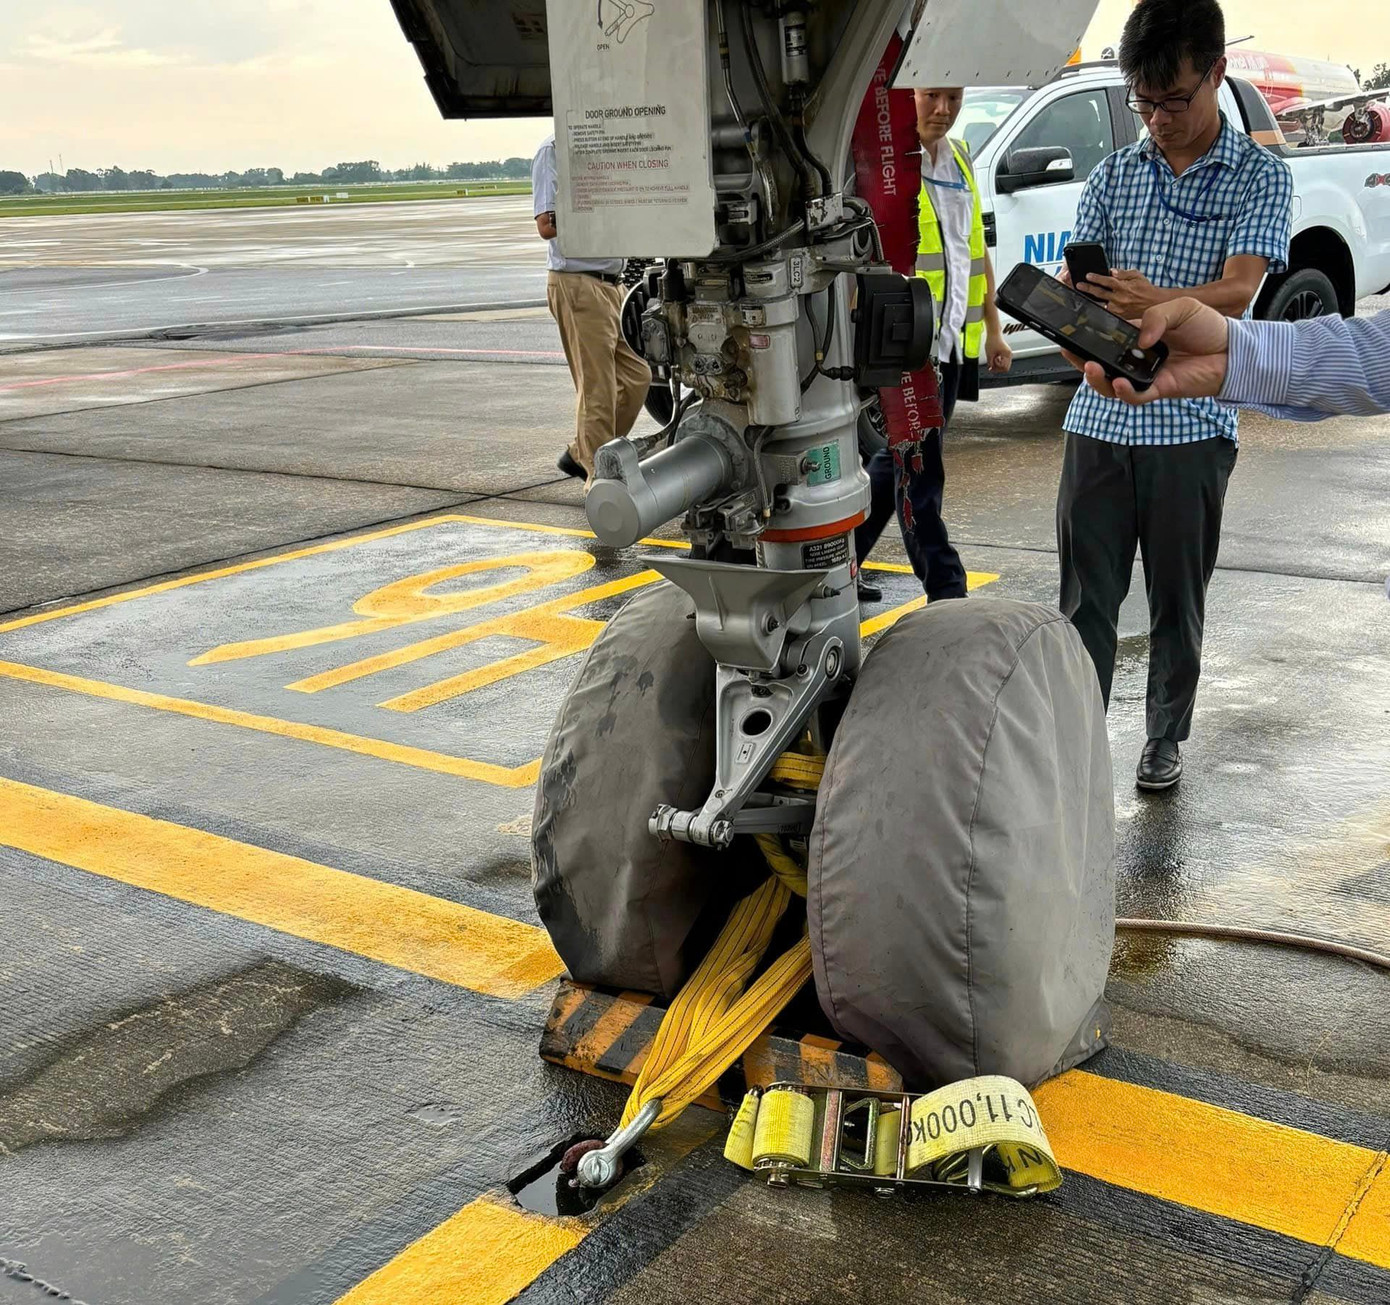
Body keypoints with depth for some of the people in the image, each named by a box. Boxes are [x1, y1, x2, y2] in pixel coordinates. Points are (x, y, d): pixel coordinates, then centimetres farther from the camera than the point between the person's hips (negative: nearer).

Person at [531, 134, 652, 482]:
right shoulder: (554, 150, -11)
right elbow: (547, 226, -18)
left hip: (609, 283, 9)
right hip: (578, 285, -9)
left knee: (636, 377, 12)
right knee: (597, 391, -4)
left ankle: (580, 455, 24)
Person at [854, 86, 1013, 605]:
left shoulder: (960, 158, 16)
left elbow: (976, 247, 24)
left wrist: (992, 328, 22)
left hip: (953, 342, 8)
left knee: (895, 460, 14)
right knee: (918, 471, -3)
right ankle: (946, 592, 3)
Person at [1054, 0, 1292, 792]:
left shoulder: (1260, 177, 0)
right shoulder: (1113, 177, 11)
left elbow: (1239, 291, -14)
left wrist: (1159, 301, -35)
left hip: (1192, 423, -2)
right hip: (1101, 417, 3)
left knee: (1177, 599, 9)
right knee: (1086, 595, 2)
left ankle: (1166, 738, 26)